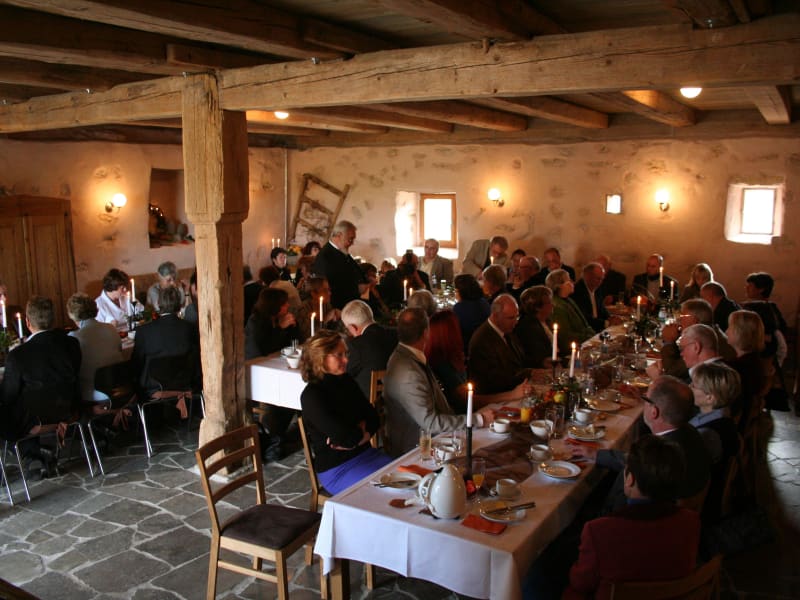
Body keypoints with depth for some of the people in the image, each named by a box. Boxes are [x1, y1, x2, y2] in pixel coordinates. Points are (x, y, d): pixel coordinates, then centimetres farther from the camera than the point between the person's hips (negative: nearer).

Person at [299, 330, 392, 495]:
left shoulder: (346, 381, 7)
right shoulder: (311, 396, -17)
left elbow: (373, 419, 7)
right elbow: (346, 438, -24)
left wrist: (354, 436, -12)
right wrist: (361, 432, -2)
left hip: (365, 453, 7)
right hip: (336, 470, -7)